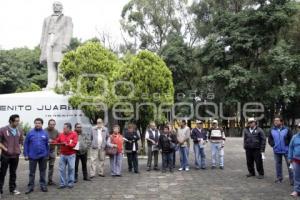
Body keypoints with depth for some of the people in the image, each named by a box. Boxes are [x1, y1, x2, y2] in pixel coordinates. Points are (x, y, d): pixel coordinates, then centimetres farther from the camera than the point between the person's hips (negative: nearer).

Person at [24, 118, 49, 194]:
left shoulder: (45, 133, 3)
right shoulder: (30, 133, -1)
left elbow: (47, 145, 6)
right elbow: (26, 144, 0)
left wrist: (47, 155, 4)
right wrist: (26, 155, -4)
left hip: (43, 156, 1)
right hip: (32, 156, -1)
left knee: (43, 171, 10)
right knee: (32, 172, 7)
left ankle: (43, 185, 21)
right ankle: (31, 187, 16)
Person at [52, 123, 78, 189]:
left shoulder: (74, 134, -5)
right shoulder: (61, 134, 6)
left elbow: (74, 144, -12)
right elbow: (57, 141, 6)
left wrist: (67, 144, -24)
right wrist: (52, 142, -13)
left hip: (71, 155, -3)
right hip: (63, 154, 3)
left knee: (71, 169, 4)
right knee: (61, 169, 3)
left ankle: (70, 183, 16)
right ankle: (63, 183, 11)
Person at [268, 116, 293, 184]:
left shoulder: (286, 129, -6)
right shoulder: (272, 130, 3)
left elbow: (291, 139, -1)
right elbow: (269, 139, 11)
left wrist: (288, 145, -7)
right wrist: (273, 145, -2)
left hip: (286, 150, -3)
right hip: (277, 151, 3)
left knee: (289, 164, -1)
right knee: (278, 164, 13)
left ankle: (292, 179, 6)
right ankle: (279, 177, 26)